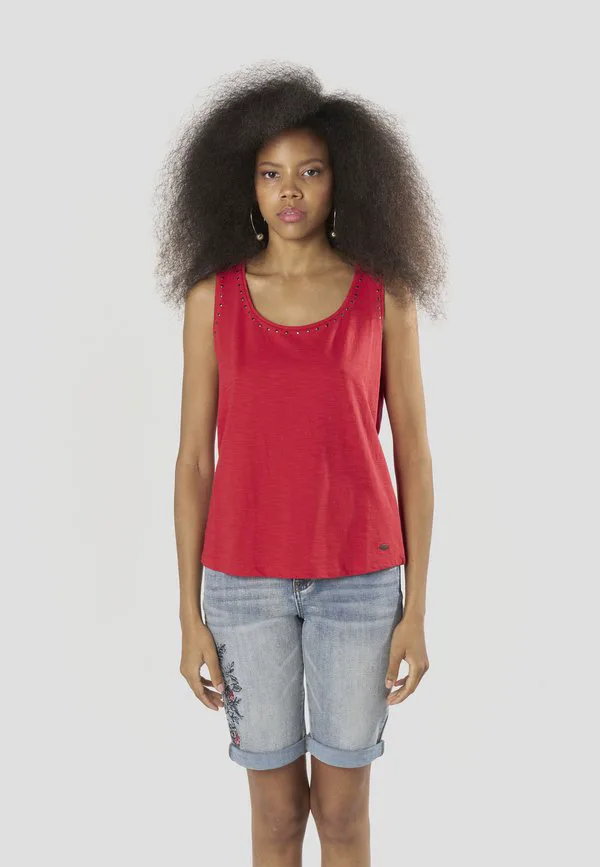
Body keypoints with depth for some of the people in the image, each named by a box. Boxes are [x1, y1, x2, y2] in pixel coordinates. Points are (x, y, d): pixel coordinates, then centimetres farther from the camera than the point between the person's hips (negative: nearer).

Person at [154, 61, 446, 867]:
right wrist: (191, 616, -1)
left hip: (357, 573, 0)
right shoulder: (211, 295, -1)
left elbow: (413, 452, 0)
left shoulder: (386, 292, -2)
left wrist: (416, 608, -3)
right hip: (247, 576, 1)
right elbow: (195, 458, 0)